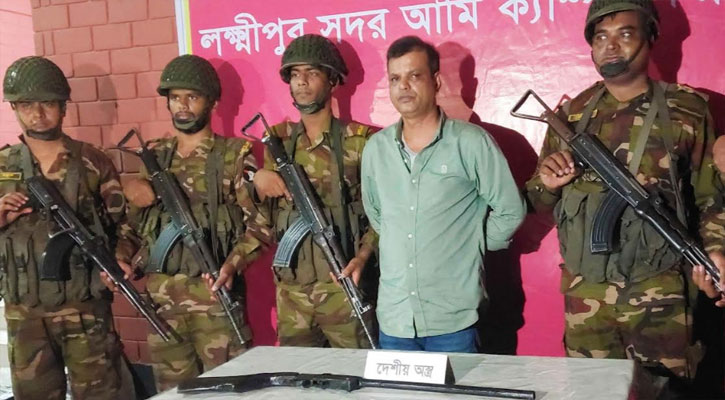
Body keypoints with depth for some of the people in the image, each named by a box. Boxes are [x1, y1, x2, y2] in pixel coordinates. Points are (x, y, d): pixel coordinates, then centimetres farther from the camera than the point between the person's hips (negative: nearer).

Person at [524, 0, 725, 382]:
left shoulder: (687, 110, -3)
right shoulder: (570, 114, 5)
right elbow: (539, 202, 12)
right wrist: (547, 184, -9)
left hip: (660, 296, -3)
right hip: (584, 296, 3)